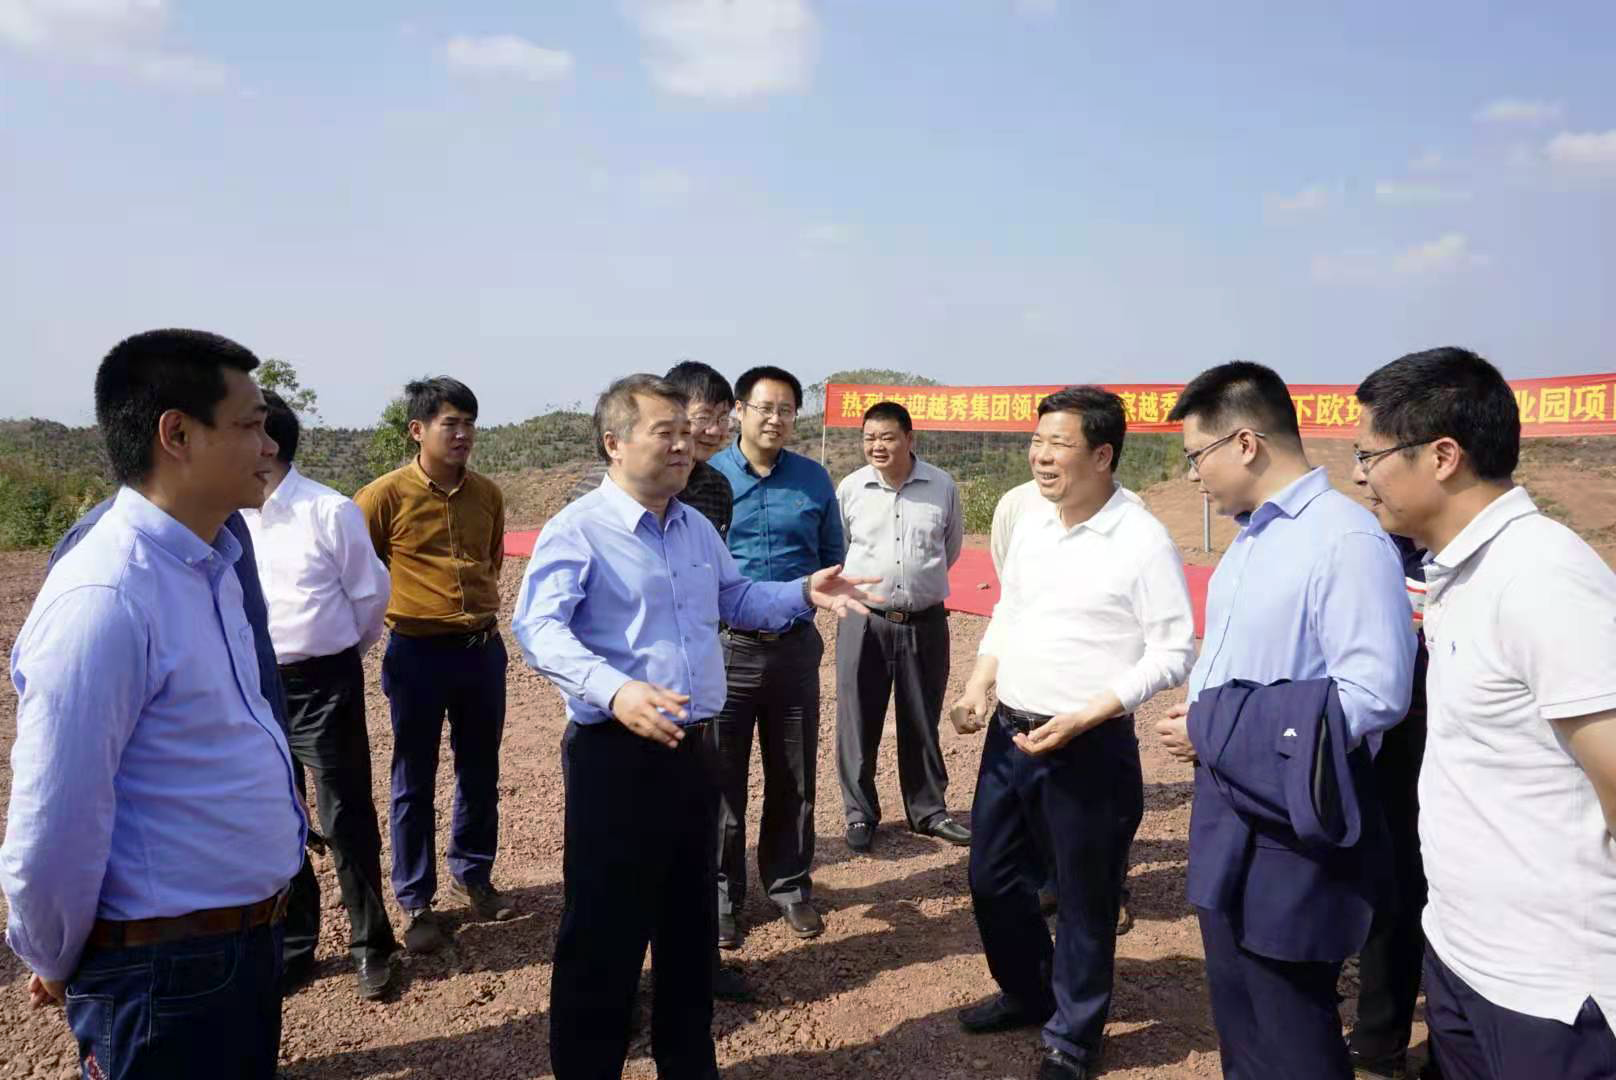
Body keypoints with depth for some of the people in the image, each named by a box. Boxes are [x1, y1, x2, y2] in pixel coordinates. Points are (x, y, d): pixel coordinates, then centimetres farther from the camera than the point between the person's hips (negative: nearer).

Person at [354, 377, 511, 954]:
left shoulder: (487, 494, 5)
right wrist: (390, 614, 1)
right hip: (419, 652, -4)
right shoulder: (386, 495, -9)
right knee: (414, 782, 6)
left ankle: (472, 875, 33)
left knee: (481, 772, 15)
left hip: (483, 648, 5)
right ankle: (415, 902, 19)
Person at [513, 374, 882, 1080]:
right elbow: (537, 627, -25)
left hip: (690, 750, 8)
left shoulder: (697, 529, 11)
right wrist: (613, 689, -41)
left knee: (690, 921, 19)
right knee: (605, 931, 3)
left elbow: (733, 599, 25)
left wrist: (802, 594, 9)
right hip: (614, 755, -7)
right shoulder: (576, 530, -14)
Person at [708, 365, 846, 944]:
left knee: (794, 777, 12)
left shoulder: (814, 479, 4)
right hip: (725, 644, -2)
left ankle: (790, 885, 29)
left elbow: (833, 555, 13)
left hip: (796, 645, 2)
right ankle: (722, 894, 21)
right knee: (721, 778, 6)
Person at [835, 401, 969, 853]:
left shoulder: (942, 486, -2)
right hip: (863, 621, 0)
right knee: (857, 722, 4)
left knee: (922, 723, 12)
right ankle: (860, 814, 18)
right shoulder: (850, 488, -3)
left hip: (925, 622, 1)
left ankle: (929, 811, 26)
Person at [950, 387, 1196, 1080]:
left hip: (1089, 749, -7)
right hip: (1008, 735, 7)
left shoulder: (1142, 540, -15)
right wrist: (977, 689, 5)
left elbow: (1174, 652, -14)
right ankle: (1028, 993, 43)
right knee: (992, 878, 18)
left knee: (1083, 897, 9)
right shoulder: (1029, 524, 6)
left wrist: (1085, 715, -20)